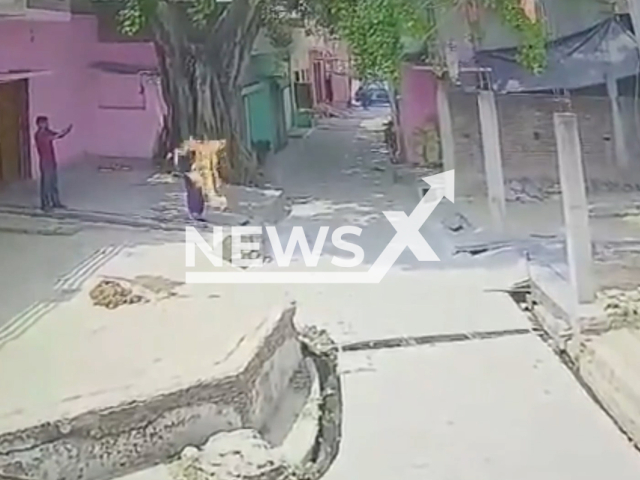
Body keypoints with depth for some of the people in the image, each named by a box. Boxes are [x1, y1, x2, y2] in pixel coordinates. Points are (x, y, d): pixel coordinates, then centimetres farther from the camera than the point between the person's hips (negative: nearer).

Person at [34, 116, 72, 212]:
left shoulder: (48, 132, 8)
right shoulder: (39, 134, -18)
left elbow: (59, 136, 14)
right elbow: (50, 138, -34)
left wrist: (67, 130, -3)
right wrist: (60, 133, -35)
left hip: (52, 162, 9)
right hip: (45, 163, -9)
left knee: (54, 183, 15)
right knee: (46, 184, -1)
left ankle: (56, 202, 24)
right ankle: (45, 204, 8)